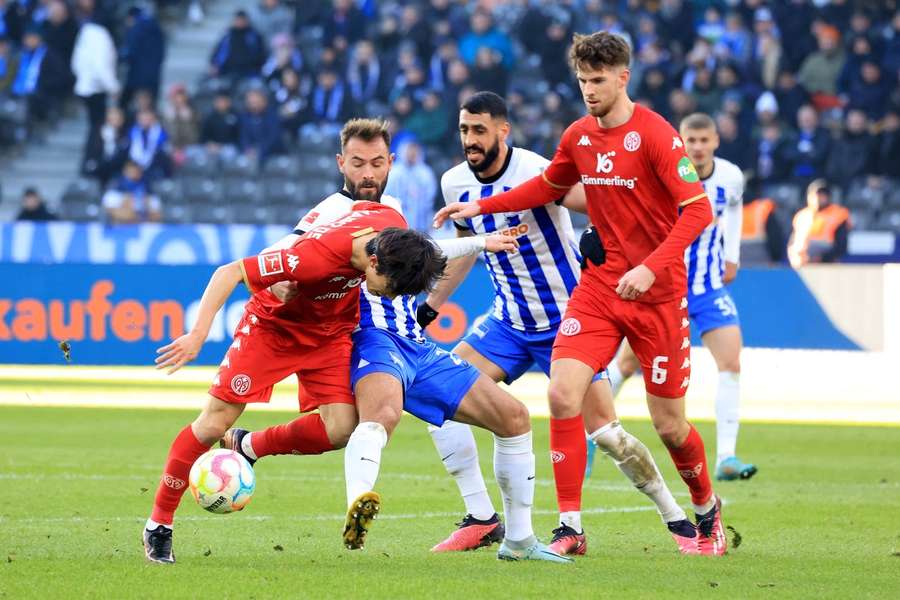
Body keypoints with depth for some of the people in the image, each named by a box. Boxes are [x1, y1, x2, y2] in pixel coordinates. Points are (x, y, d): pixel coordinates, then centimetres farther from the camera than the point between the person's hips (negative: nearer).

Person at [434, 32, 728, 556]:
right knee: (563, 394, -15)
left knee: (668, 424, 2)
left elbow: (698, 211, -20)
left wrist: (651, 267, -31)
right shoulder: (579, 137, 6)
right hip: (598, 286, 5)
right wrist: (480, 207, 17)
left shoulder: (656, 135, -14)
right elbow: (549, 187, 26)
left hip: (657, 295, -5)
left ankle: (707, 510, 32)